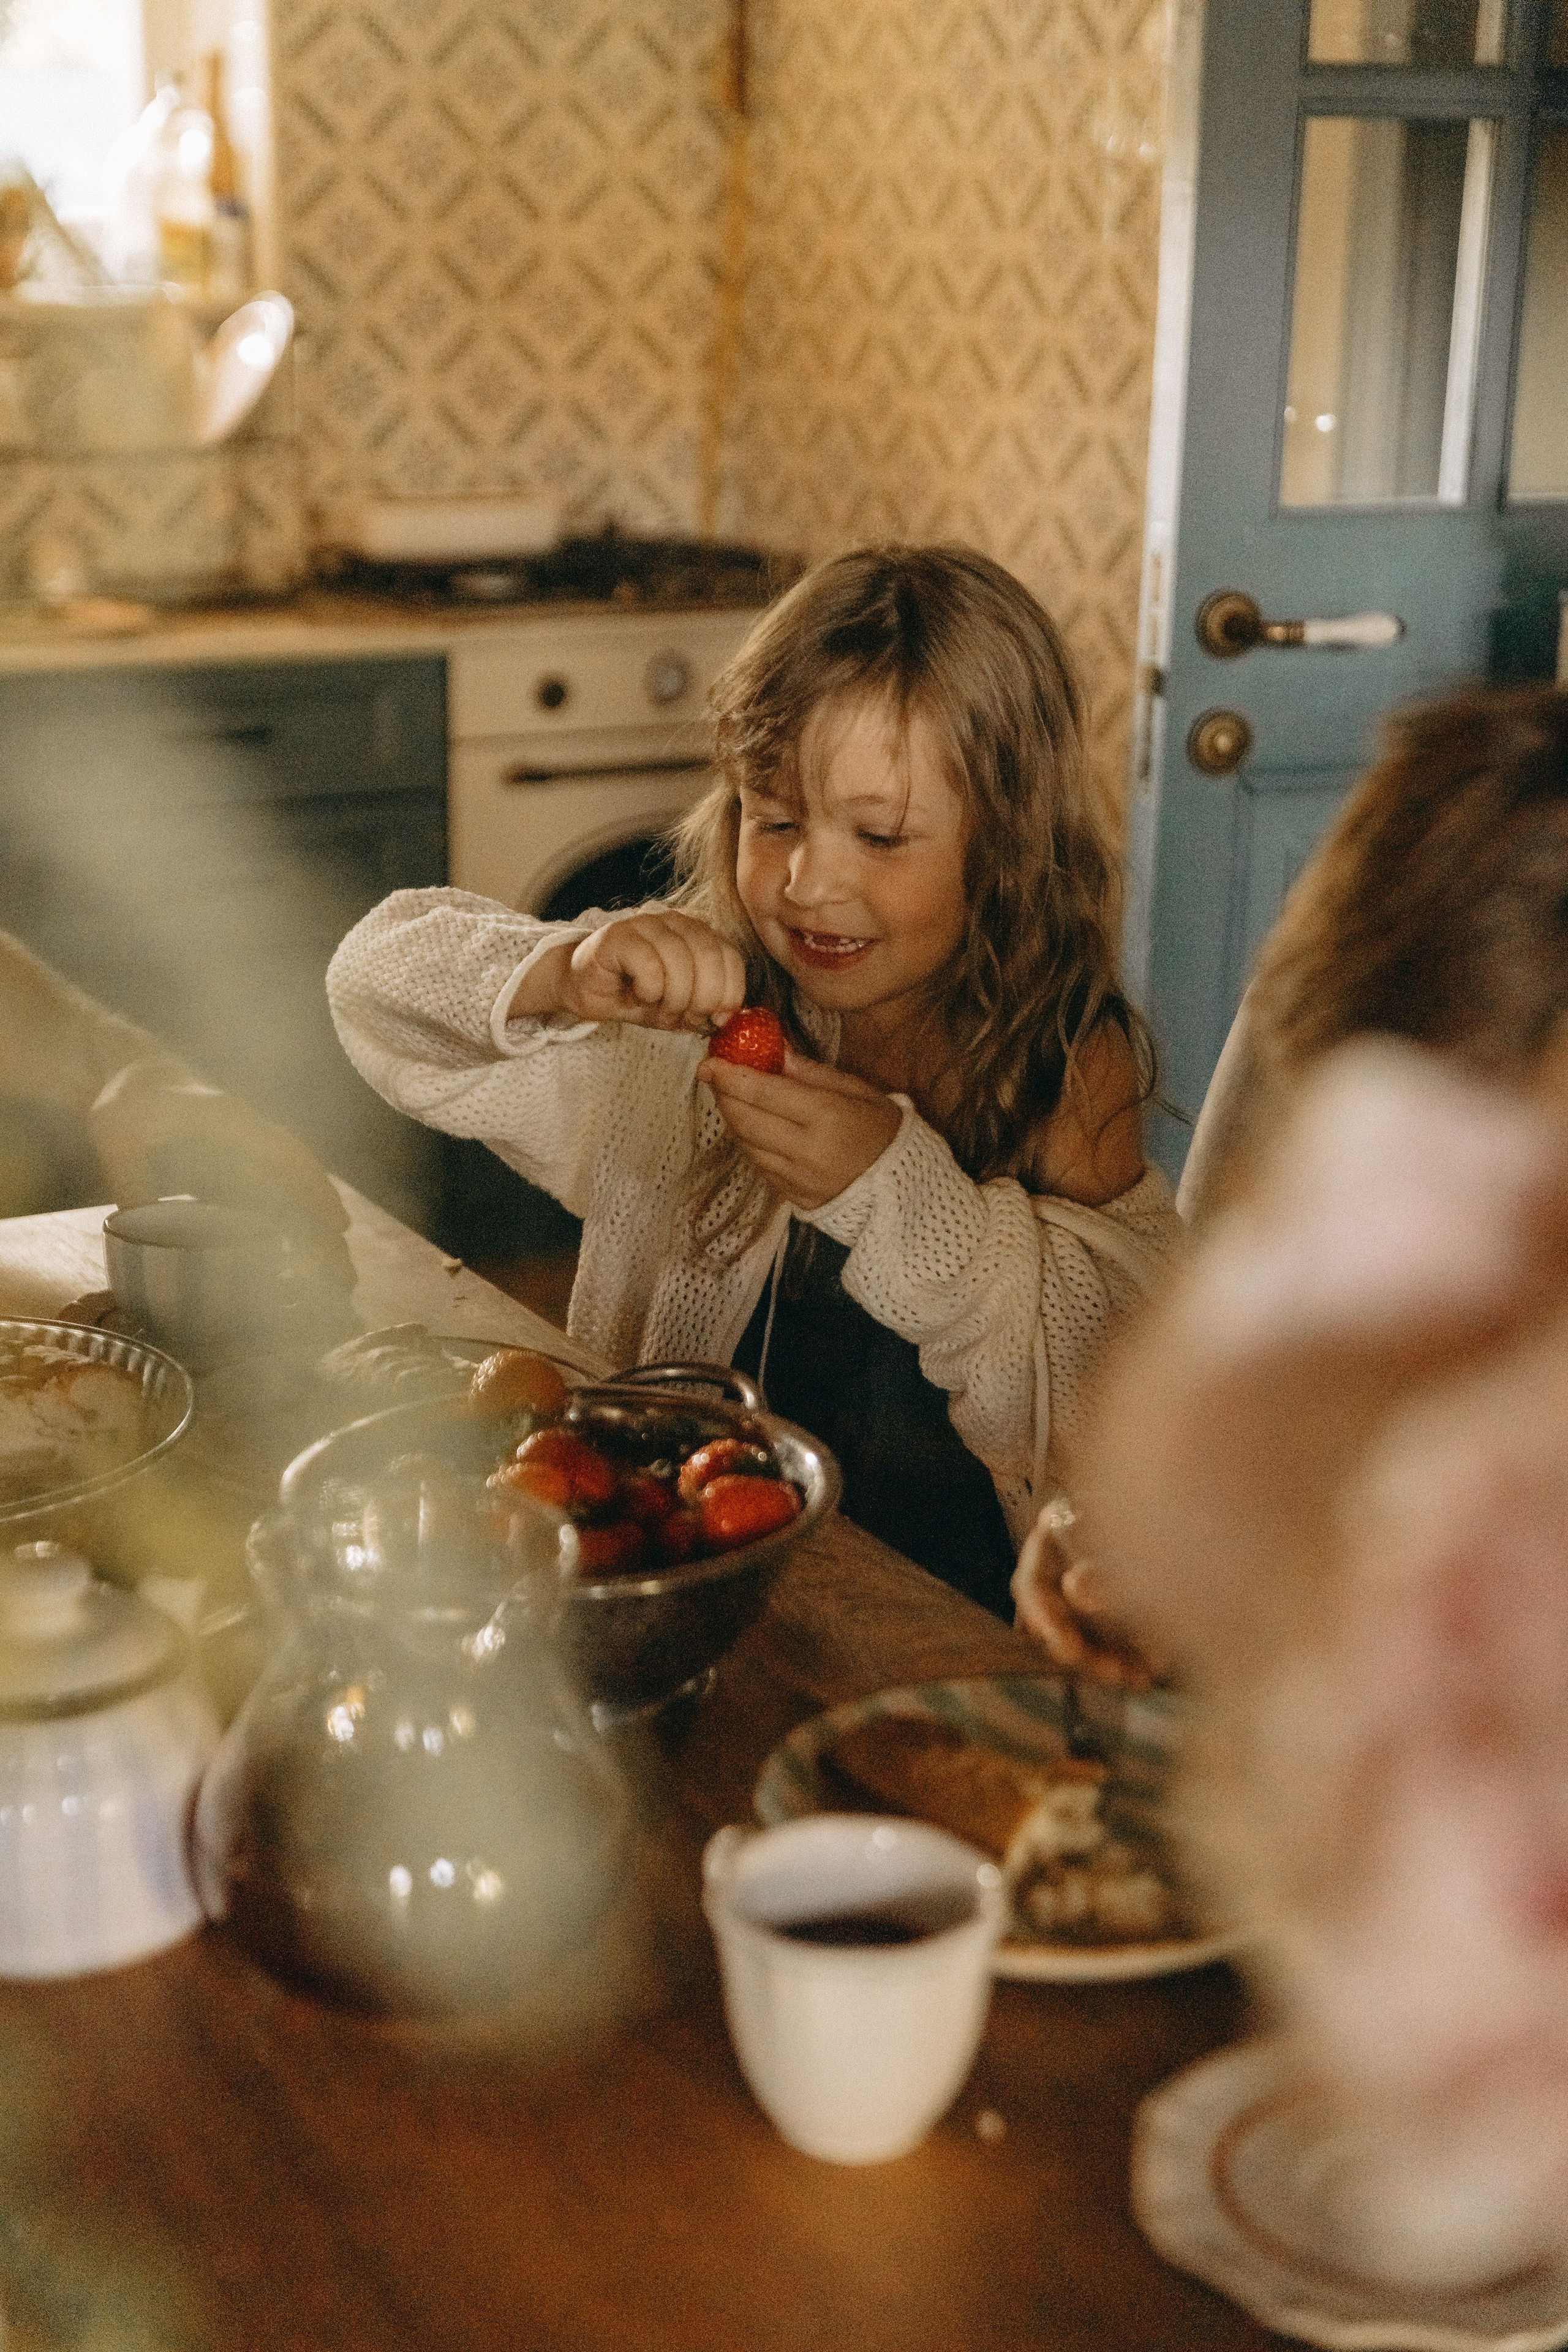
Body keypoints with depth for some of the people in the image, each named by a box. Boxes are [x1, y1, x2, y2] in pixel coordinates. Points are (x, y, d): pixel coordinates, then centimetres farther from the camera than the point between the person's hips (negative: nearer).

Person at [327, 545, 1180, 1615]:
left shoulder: (1068, 1068, -5)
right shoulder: (700, 1012, 1)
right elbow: (378, 977, 1)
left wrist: (898, 1189, -24)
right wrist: (559, 975, -21)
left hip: (957, 1609, -1)